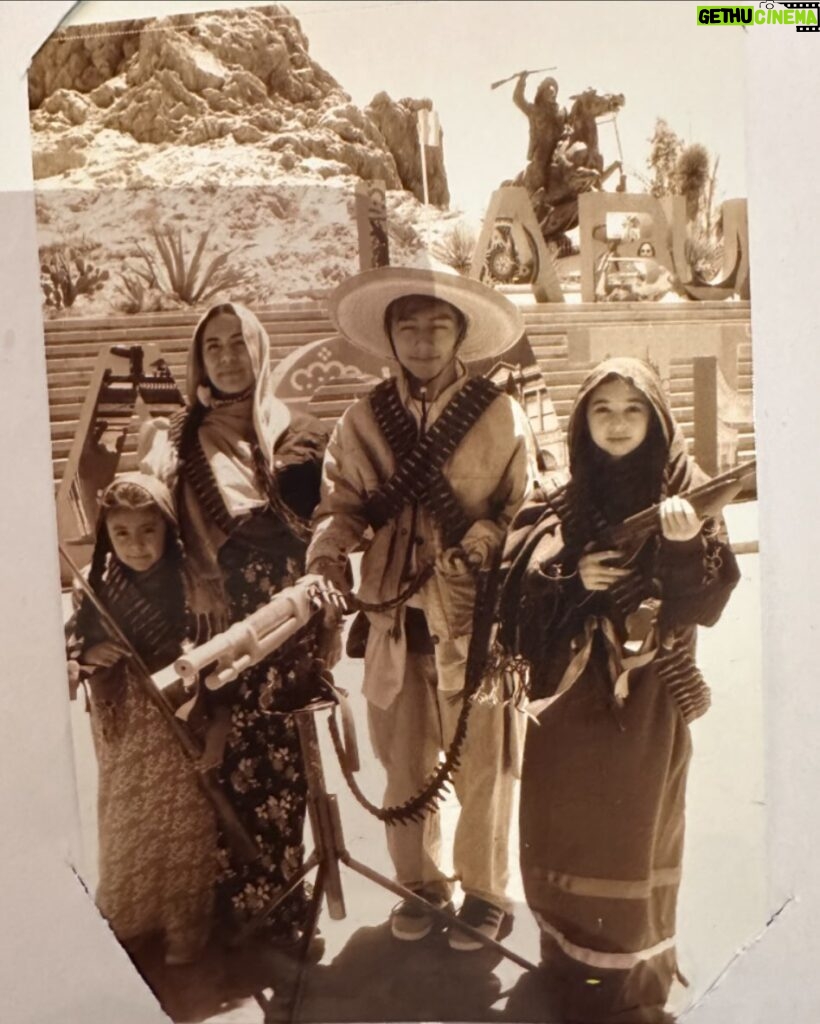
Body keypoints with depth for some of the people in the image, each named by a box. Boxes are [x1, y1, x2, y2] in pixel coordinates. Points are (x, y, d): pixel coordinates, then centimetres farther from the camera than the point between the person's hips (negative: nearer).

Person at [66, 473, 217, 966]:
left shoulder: (189, 582, -15)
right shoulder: (96, 585, -6)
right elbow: (71, 645, 4)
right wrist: (88, 655, -17)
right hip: (123, 730, 3)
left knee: (182, 827, 12)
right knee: (126, 825, 21)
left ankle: (186, 926, 33)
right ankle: (124, 919, 45)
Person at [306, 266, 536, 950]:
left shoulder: (500, 415, -1)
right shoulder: (363, 420, 7)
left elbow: (521, 511, 0)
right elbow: (343, 503, 8)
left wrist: (478, 546, -18)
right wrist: (328, 547, -13)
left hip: (475, 617, -3)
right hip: (396, 617, 3)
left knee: (481, 764, 7)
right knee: (405, 763, 14)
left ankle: (486, 892, 28)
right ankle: (421, 884, 35)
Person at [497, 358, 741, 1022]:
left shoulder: (684, 490, -5)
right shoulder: (563, 505, 4)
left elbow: (708, 602, -12)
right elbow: (519, 593, 2)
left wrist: (686, 548, -29)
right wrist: (572, 582, -15)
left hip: (647, 695, -3)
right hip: (571, 692, 4)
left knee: (632, 832, 6)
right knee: (566, 825, 14)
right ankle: (572, 959, 36)